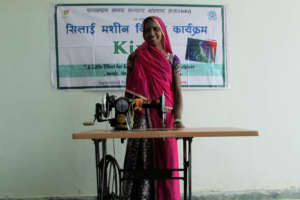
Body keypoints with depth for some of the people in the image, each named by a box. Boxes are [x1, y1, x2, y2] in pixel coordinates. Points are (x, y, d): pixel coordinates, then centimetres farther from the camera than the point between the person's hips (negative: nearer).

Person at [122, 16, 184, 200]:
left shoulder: (172, 60, 7)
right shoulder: (136, 58, 7)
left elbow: (178, 93, 2)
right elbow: (129, 91, 6)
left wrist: (178, 119, -12)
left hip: (165, 117, 1)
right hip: (142, 118, 0)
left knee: (167, 163, 1)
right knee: (142, 162, -2)